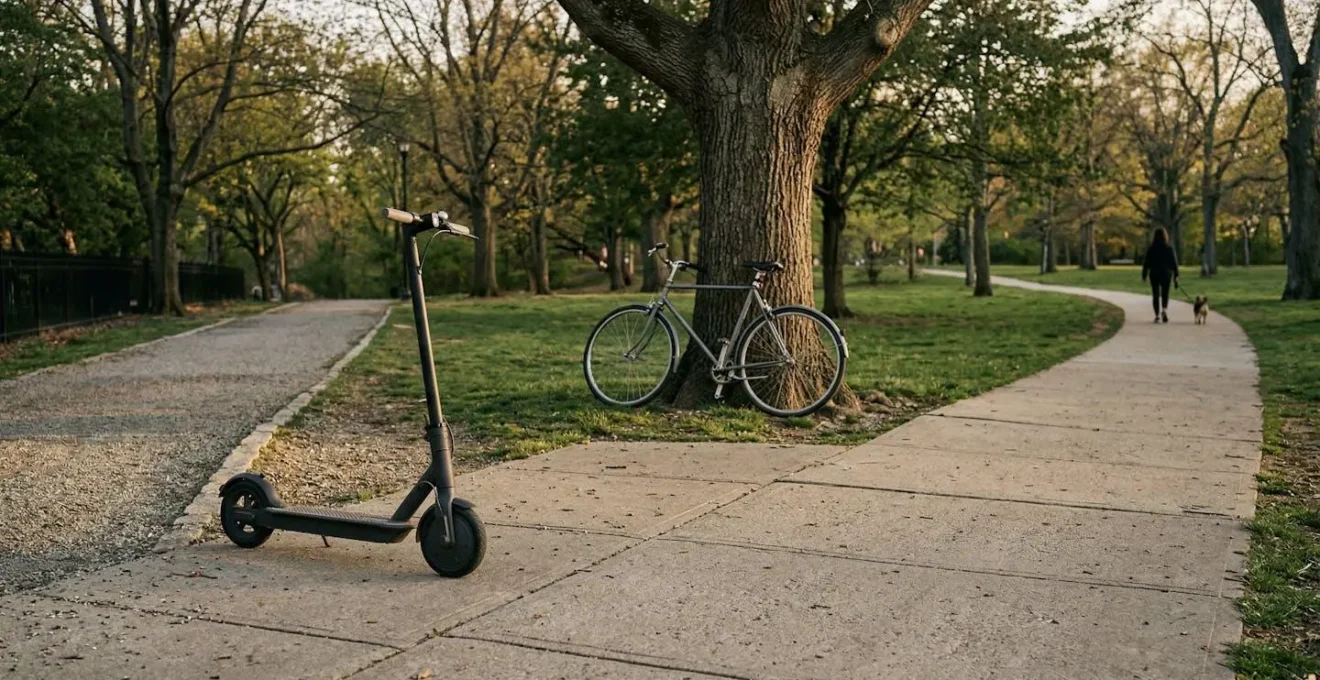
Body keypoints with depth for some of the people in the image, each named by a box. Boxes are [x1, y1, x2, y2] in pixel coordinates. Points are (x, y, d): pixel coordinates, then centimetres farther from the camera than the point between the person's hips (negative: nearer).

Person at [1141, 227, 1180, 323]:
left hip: (1154, 274, 0)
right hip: (1166, 274, 0)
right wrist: (1175, 276, 2)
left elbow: (1146, 262, -1)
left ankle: (1157, 315, -1)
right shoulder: (1169, 248, -4)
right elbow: (1174, 262, -3)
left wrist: (1144, 275, 8)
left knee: (1155, 295, 5)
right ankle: (1164, 309, -15)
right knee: (1165, 294, 11)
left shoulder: (1151, 249, -4)